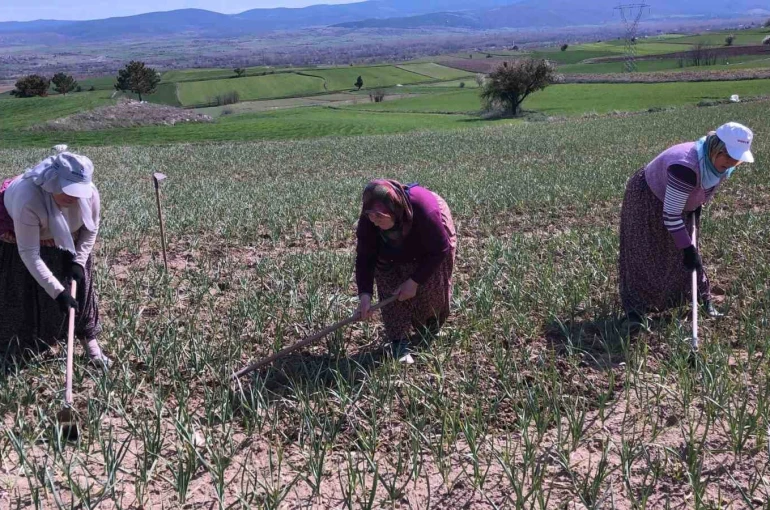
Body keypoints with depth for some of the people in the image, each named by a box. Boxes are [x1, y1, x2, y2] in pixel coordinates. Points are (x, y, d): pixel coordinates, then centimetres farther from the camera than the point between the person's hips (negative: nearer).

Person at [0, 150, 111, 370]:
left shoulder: (89, 193, -33)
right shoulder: (28, 200, -45)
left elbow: (90, 230, -10)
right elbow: (29, 254, -39)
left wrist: (78, 262, -17)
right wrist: (57, 292, -40)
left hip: (61, 239, 4)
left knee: (80, 282, 3)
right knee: (20, 294, -2)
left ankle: (91, 344, 16)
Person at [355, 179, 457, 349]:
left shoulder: (424, 209, -45)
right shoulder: (369, 218, -34)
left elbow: (440, 249, -32)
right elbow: (364, 256, -26)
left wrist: (415, 281, -33)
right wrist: (365, 294, -36)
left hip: (432, 241, -3)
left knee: (431, 289, -3)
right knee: (389, 289, -11)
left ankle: (431, 329, 26)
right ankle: (399, 342, -6)